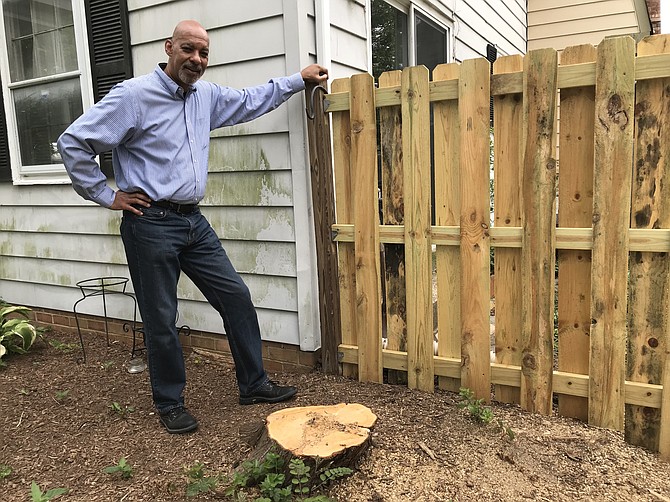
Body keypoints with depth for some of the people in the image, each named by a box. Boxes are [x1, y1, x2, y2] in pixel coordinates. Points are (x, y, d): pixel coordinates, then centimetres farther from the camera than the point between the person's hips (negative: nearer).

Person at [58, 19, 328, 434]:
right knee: (161, 320, 3)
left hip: (193, 221, 7)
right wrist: (107, 195, -8)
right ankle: (170, 404, 24)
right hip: (151, 224, -7)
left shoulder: (207, 95, 10)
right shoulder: (134, 95, -11)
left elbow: (250, 102, 26)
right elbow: (74, 143, -10)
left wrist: (298, 80, 25)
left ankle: (254, 384, 23)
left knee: (237, 297, 7)